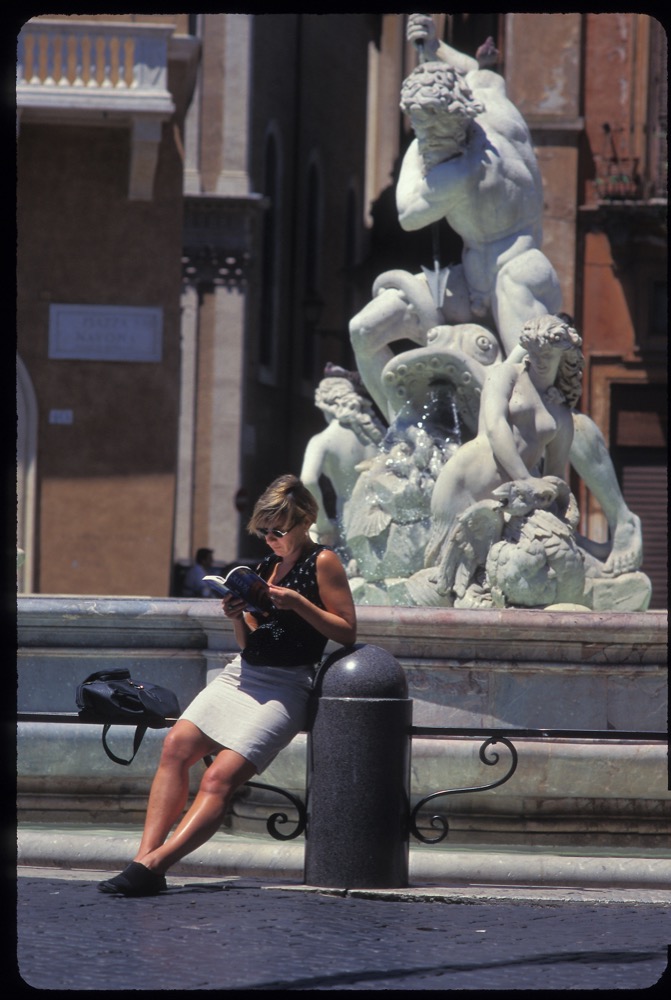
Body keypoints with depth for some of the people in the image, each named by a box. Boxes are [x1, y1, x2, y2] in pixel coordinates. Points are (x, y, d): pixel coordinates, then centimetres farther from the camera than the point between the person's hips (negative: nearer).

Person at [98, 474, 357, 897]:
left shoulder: (323, 562, 0)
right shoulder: (268, 566, 20)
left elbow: (348, 631, -6)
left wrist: (297, 603, -15)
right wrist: (238, 617, 1)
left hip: (287, 685, -7)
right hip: (242, 674, 7)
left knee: (221, 776, -22)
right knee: (177, 744, -19)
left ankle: (153, 864, -34)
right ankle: (146, 857, -27)